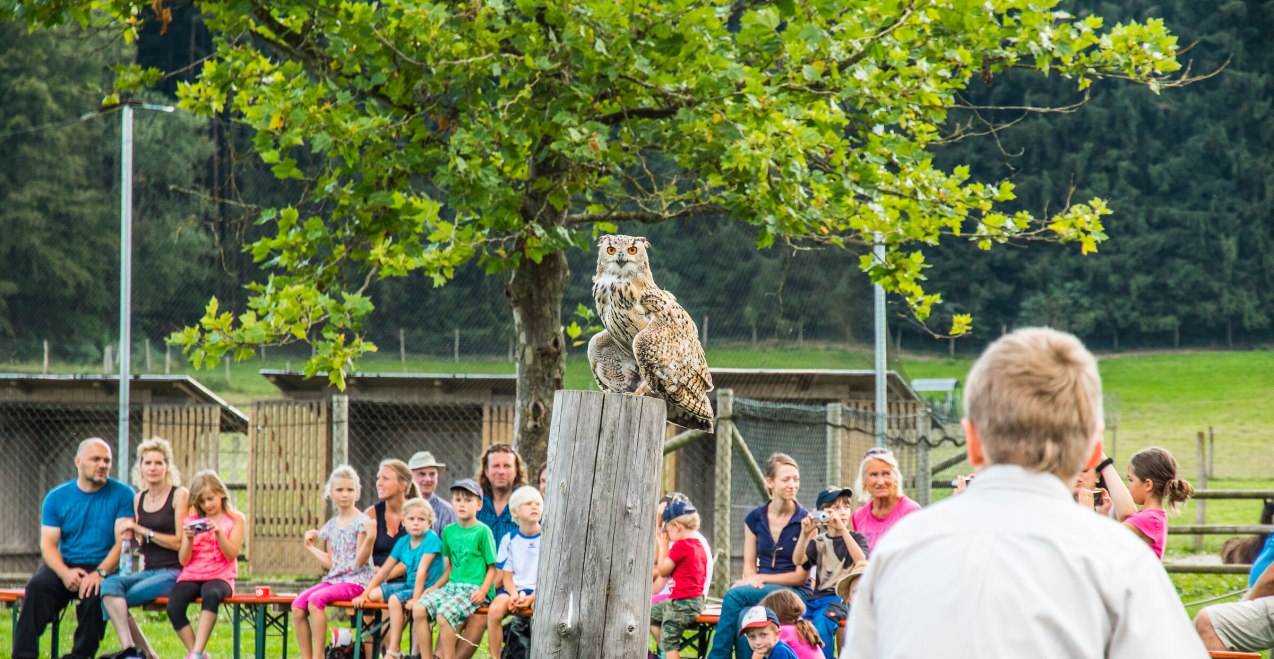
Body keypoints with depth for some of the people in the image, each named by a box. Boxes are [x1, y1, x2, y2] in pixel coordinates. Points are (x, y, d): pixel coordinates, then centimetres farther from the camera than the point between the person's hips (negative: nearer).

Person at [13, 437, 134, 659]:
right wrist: (65, 573, -19)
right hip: (65, 566, 2)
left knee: (95, 593, -35)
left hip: (104, 568, -2)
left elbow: (123, 541, -8)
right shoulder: (56, 497, 7)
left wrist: (100, 573, -24)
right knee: (38, 585, -28)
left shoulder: (122, 494, 1)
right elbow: (48, 544, 1)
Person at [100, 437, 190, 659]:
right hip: (147, 571, 6)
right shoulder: (139, 499, 17)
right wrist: (130, 537, 0)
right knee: (109, 584, -26)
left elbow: (180, 542, -8)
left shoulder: (179, 495, -2)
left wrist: (144, 532, -9)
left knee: (112, 599, -25)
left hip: (173, 572, -6)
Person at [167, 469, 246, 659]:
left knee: (211, 594, -40)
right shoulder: (191, 521, 15)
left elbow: (231, 554, -4)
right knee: (173, 607, -30)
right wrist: (189, 539, -10)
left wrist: (219, 533, -18)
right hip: (190, 577, 3)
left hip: (220, 577, -3)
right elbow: (184, 560, 8)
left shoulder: (234, 520, 8)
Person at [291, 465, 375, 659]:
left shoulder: (361, 522, -5)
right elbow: (331, 563, 14)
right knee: (297, 605, -14)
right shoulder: (331, 525, 14)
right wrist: (310, 547, 19)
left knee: (316, 600, -30)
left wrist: (370, 538, -25)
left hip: (356, 581, -7)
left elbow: (360, 561, -11)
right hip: (333, 578, 7)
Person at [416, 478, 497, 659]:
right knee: (419, 610, -16)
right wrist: (435, 587, 13)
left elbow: (492, 567, -3)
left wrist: (483, 590, -17)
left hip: (473, 589, -6)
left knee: (444, 614, -30)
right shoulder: (449, 531, 15)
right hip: (452, 586, 6)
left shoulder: (483, 532, -3)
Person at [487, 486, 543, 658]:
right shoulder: (510, 540, 6)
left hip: (538, 591, -2)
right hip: (514, 588, 2)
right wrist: (514, 595, -15)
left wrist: (531, 598, -16)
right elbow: (507, 575, 6)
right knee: (494, 610, -28)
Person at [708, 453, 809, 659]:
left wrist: (760, 579, -11)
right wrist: (754, 582, -11)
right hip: (761, 590, 3)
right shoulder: (755, 518, 10)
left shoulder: (805, 521, -3)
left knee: (734, 595, -30)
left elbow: (801, 576, -4)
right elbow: (749, 565, 12)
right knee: (743, 618, -34)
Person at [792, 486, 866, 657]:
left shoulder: (856, 538, 8)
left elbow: (861, 561, -14)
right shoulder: (819, 542, 16)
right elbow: (798, 560, -2)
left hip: (842, 596, -4)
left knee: (821, 621, -34)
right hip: (817, 596, 4)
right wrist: (805, 534, -19)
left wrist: (842, 529, -21)